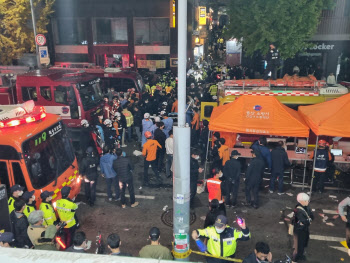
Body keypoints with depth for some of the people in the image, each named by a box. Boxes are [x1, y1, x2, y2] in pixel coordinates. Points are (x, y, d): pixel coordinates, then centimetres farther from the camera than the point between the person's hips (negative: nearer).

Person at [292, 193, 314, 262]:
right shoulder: (299, 211, -32)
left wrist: (307, 220, -21)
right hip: (299, 230, -8)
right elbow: (305, 222, -34)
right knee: (299, 245, 7)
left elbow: (312, 216, -5)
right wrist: (309, 220, -16)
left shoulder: (306, 207, -6)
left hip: (305, 229, 8)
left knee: (303, 243, 26)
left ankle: (300, 255, 49)